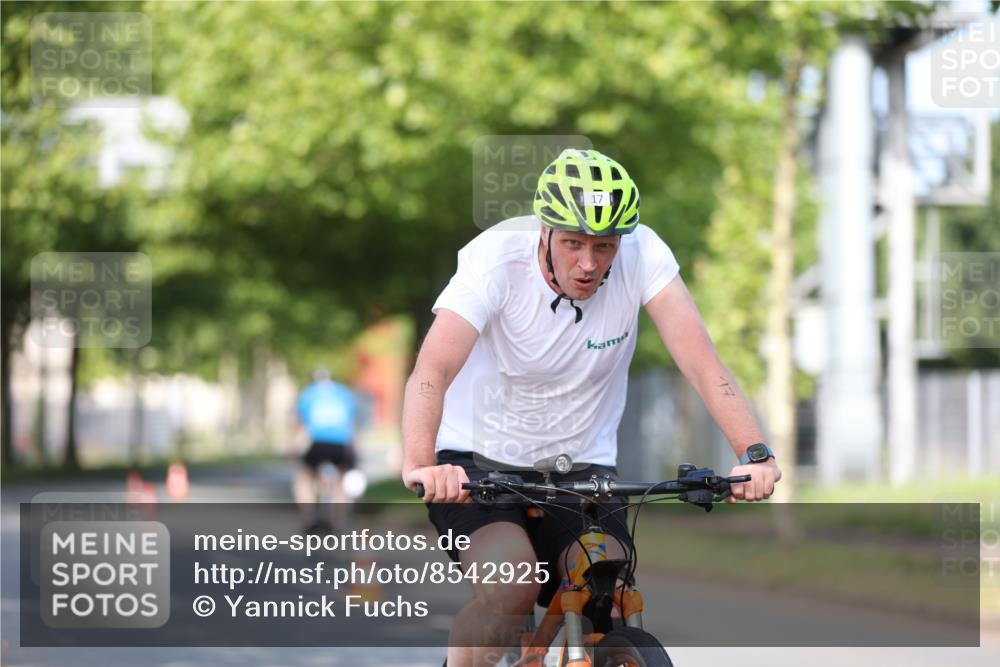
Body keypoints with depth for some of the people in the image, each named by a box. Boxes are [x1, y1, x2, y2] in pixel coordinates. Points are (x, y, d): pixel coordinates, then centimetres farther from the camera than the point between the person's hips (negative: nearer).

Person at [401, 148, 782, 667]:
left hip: (581, 467, 3)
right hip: (476, 462, -2)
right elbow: (432, 371, -35)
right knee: (511, 589, -28)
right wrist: (420, 464, -53)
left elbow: (701, 362, -24)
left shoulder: (642, 255, -16)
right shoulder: (497, 259, -23)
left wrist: (754, 454, -40)